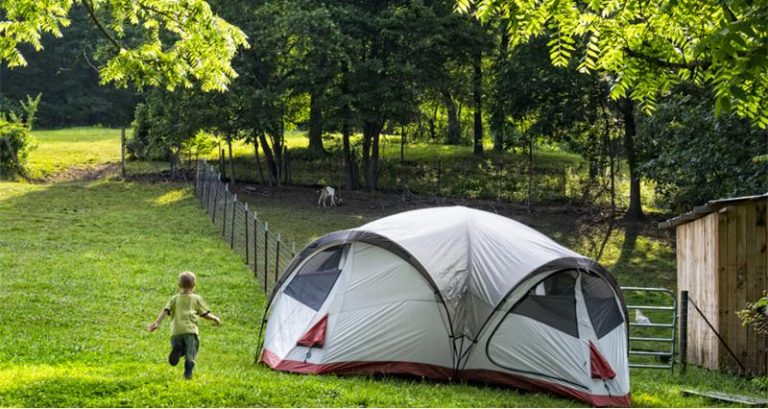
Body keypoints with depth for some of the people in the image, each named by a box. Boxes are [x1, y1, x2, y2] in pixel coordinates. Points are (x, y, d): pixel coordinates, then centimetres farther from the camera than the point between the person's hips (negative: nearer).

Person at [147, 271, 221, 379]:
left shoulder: (174, 299, 19)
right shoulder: (197, 299, 15)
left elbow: (165, 311, 5)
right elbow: (205, 314, 14)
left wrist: (157, 323, -1)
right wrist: (215, 319, 30)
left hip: (176, 331, 2)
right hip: (190, 330, -2)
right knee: (190, 354, -7)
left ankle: (177, 349, -19)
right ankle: (188, 373, -31)